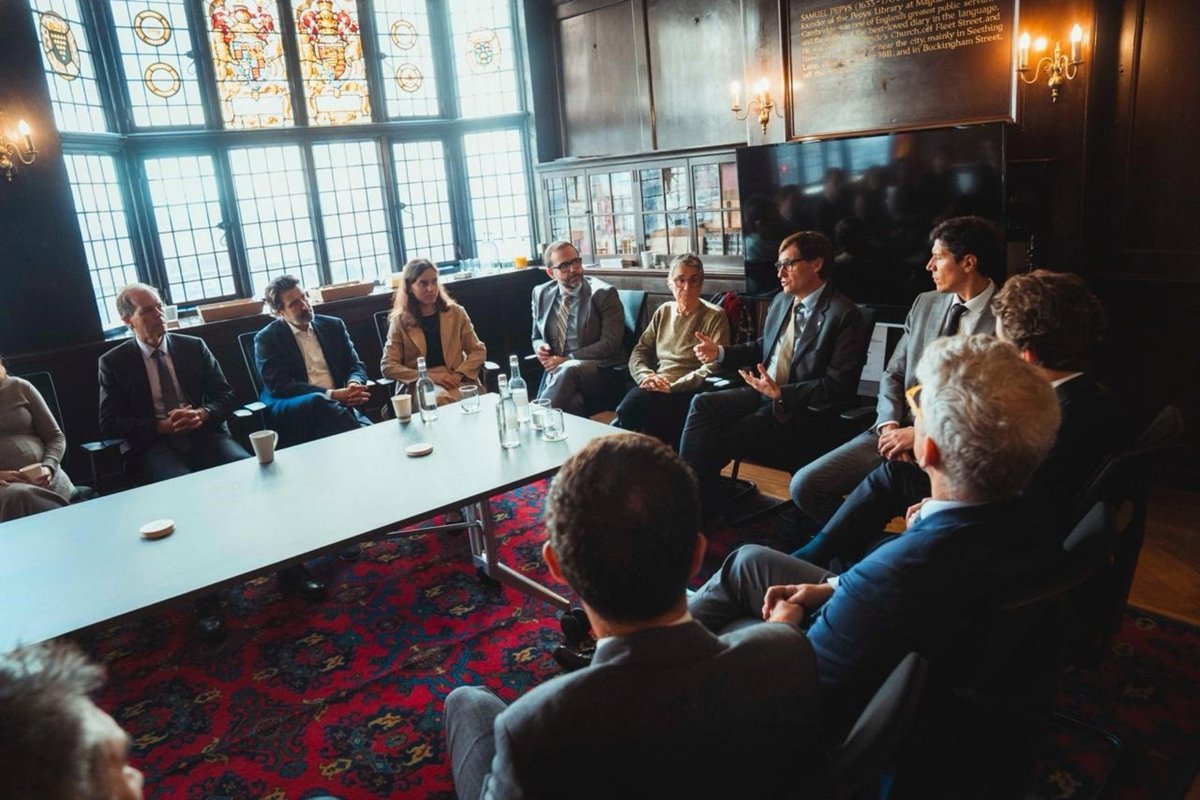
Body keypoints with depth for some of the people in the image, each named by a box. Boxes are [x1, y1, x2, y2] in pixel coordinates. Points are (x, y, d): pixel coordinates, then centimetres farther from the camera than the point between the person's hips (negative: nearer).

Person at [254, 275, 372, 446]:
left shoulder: (333, 326, 15)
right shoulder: (267, 338, 4)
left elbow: (355, 365, 15)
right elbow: (280, 385, -7)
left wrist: (353, 384, -12)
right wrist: (332, 394, -18)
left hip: (337, 405, 2)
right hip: (290, 412, -1)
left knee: (371, 432, -34)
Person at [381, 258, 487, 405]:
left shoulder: (456, 313, 13)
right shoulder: (400, 321, 7)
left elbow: (478, 350, 13)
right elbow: (387, 366, 1)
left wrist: (459, 374, -9)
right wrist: (430, 376, -13)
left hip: (458, 382, 2)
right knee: (441, 400, -38)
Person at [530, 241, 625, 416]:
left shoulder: (603, 293, -4)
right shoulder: (541, 294, 11)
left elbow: (610, 344, -9)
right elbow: (536, 336, 23)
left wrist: (567, 359, -14)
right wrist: (539, 347, -3)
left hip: (597, 370, -2)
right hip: (556, 370, 2)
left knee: (568, 370, -37)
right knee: (570, 403, -35)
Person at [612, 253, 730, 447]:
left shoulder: (715, 316, 3)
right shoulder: (664, 312, 20)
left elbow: (713, 368, -8)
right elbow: (639, 351, 17)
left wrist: (672, 386, -16)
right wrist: (645, 375, -5)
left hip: (687, 393, -4)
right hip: (654, 389, 4)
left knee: (635, 403, -33)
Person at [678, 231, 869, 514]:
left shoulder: (844, 315, -12)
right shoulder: (781, 301, 11)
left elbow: (839, 385, -16)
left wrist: (781, 393, -24)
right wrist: (720, 353, 8)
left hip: (801, 411, -7)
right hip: (762, 393, 7)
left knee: (714, 441, -22)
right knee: (701, 404, -17)